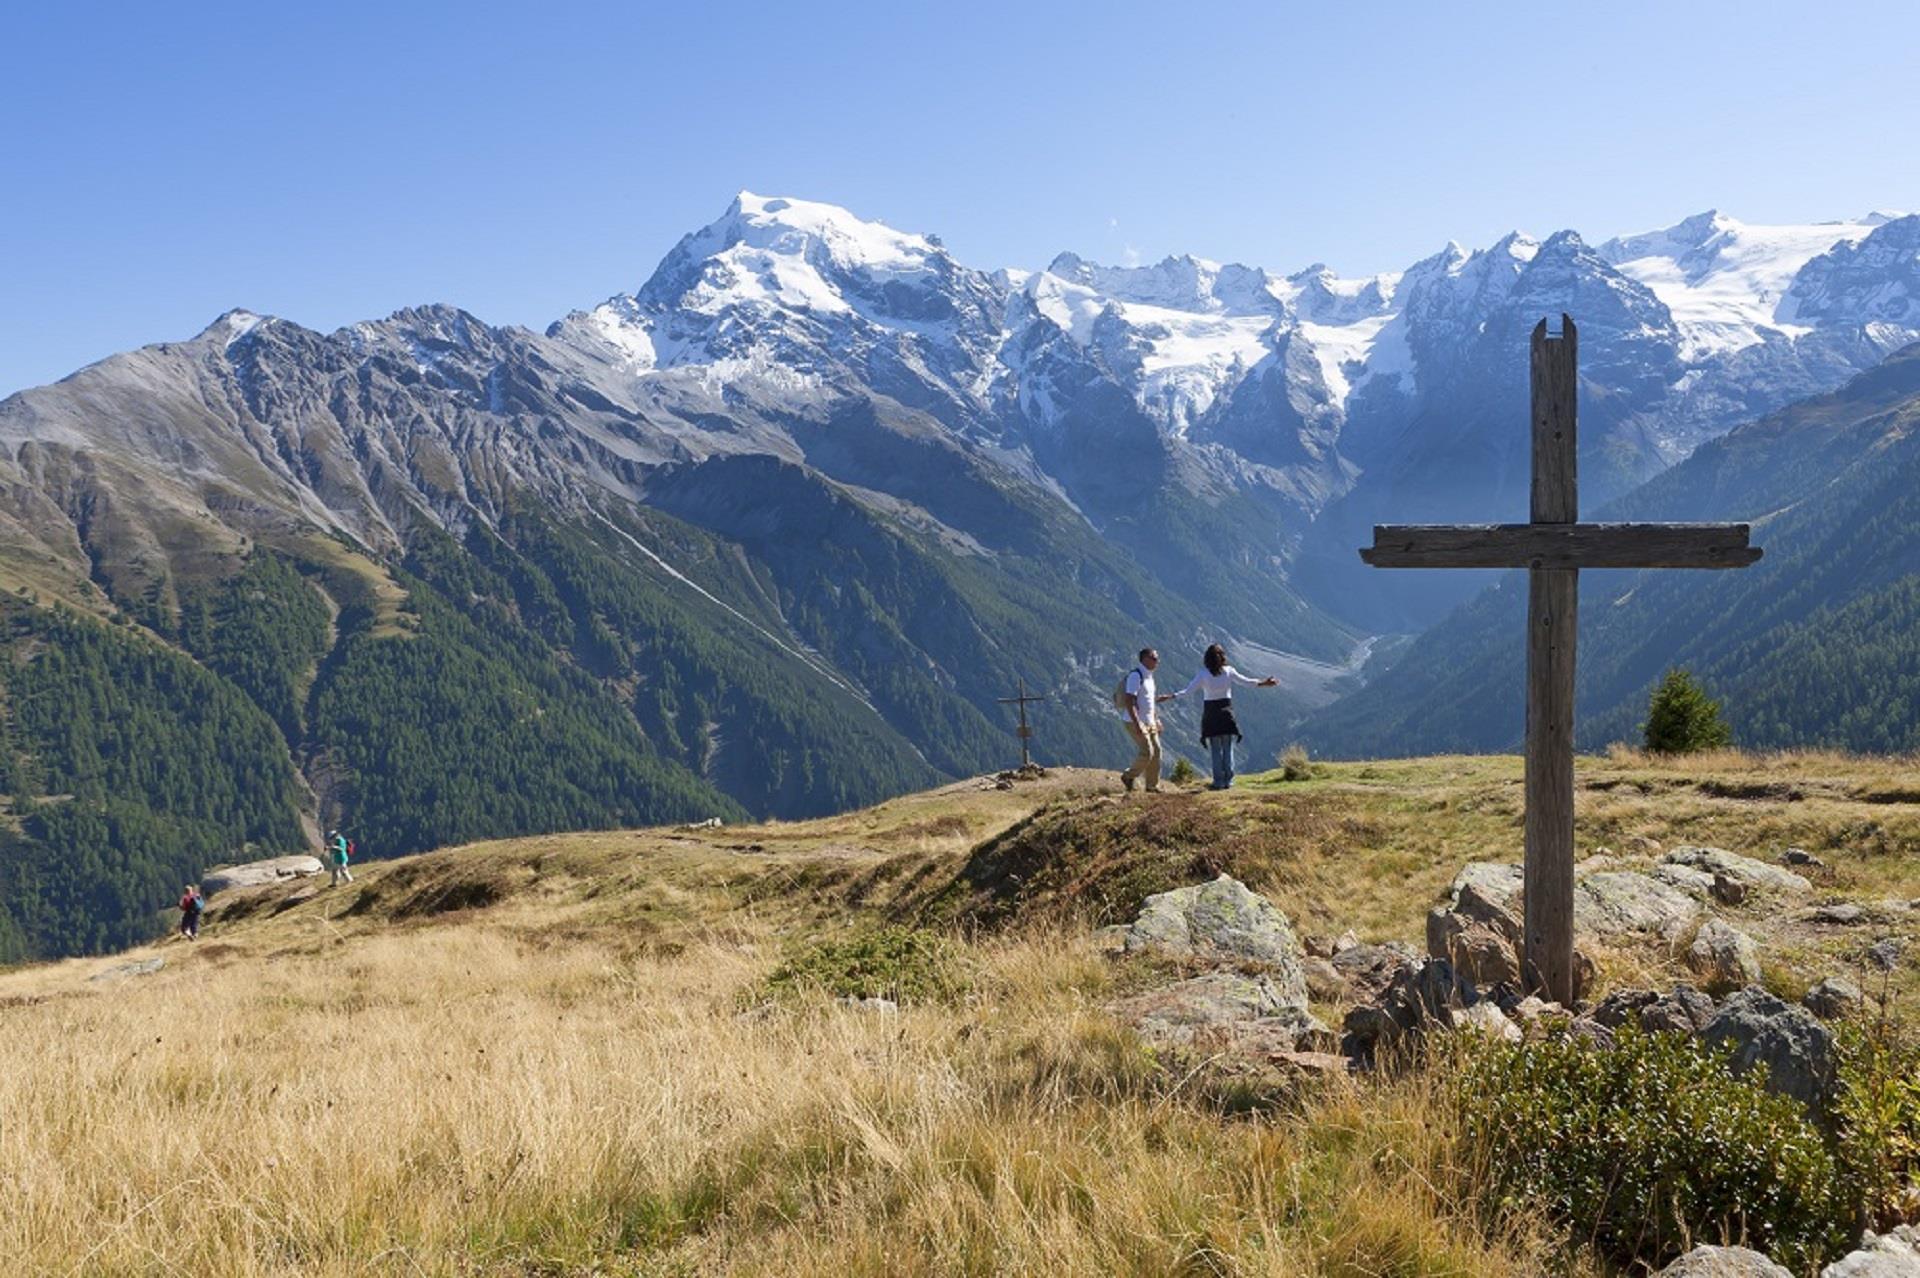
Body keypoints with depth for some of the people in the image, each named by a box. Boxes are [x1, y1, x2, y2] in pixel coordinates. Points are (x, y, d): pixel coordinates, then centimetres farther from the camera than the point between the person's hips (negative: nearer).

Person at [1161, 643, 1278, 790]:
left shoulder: (1203, 674, -8)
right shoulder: (1229, 671, -3)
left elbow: (1188, 690, -12)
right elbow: (1246, 682, 2)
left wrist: (1172, 696, -9)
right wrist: (1263, 683, 13)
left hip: (1211, 712, -1)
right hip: (1226, 710, 1)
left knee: (1216, 750, 4)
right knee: (1228, 749, 8)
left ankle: (1219, 781, 3)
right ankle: (1228, 781, 8)